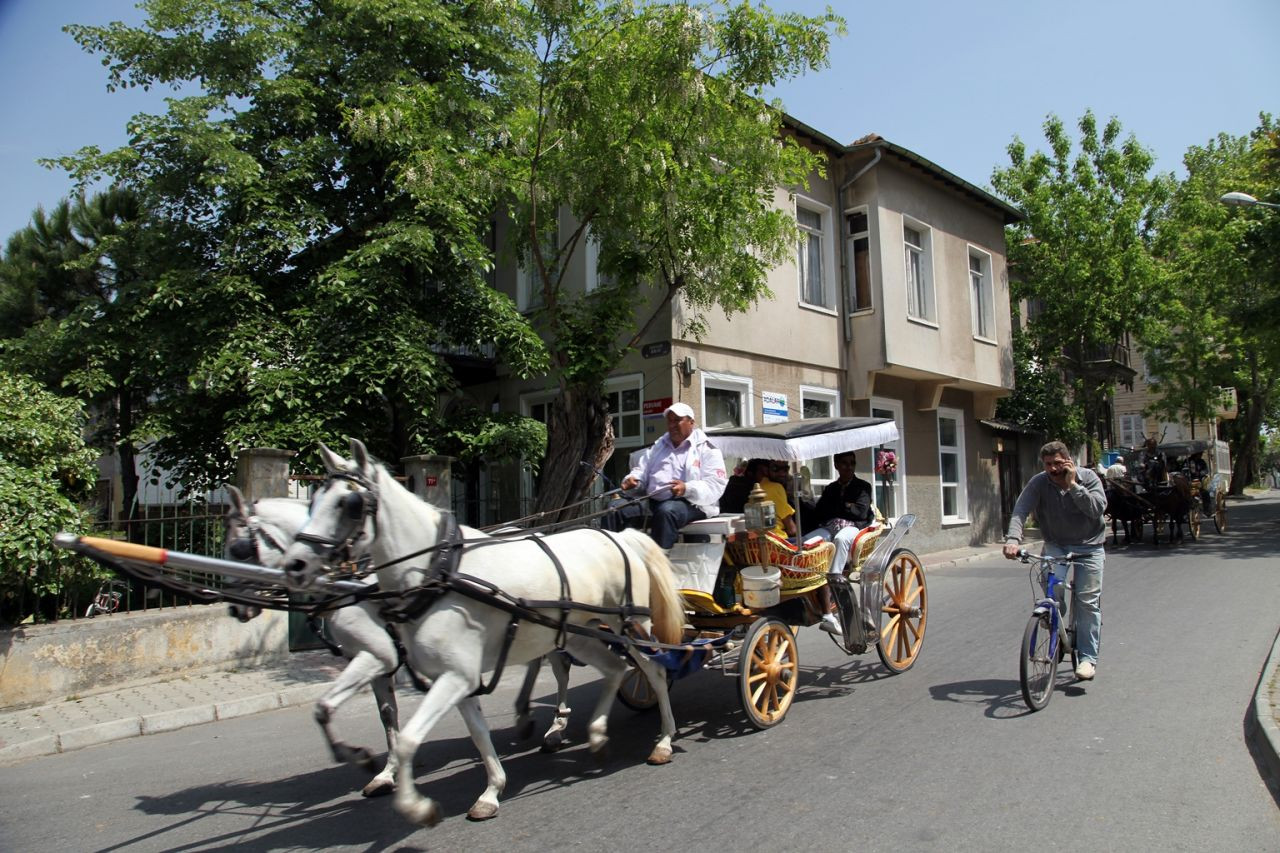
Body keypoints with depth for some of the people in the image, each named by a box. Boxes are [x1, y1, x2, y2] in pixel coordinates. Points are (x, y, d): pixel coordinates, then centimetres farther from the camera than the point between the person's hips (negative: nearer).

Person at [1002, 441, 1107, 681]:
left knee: (1087, 601, -5)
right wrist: (1013, 539, -42)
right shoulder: (1038, 483, -13)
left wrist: (1072, 485, -29)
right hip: (1056, 545, 1)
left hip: (1088, 546, -1)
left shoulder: (1088, 477, -13)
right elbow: (1020, 510, -25)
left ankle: (1087, 657, 6)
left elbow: (1097, 509, -26)